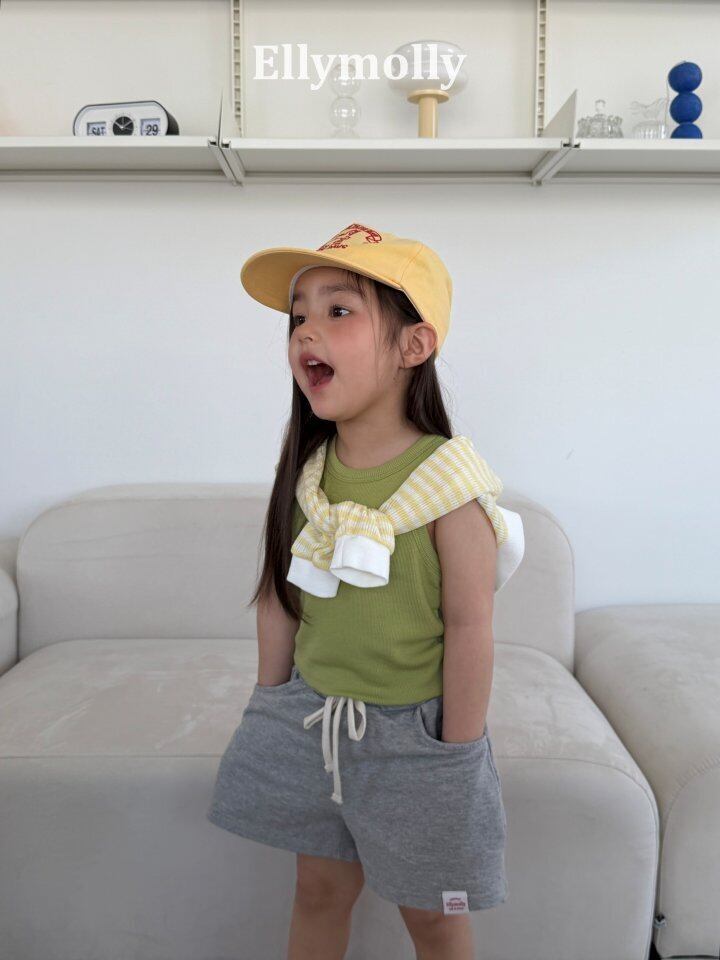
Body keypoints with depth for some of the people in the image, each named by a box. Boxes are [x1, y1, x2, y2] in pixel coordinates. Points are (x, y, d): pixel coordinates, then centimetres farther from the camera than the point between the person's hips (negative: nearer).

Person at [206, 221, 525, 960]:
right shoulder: (306, 470, -4)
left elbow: (469, 627, -17)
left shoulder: (448, 484, -21)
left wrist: (455, 761, -11)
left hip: (411, 730, -4)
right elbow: (278, 594, 4)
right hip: (311, 718, 5)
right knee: (319, 888, 22)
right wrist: (269, 704, 9)